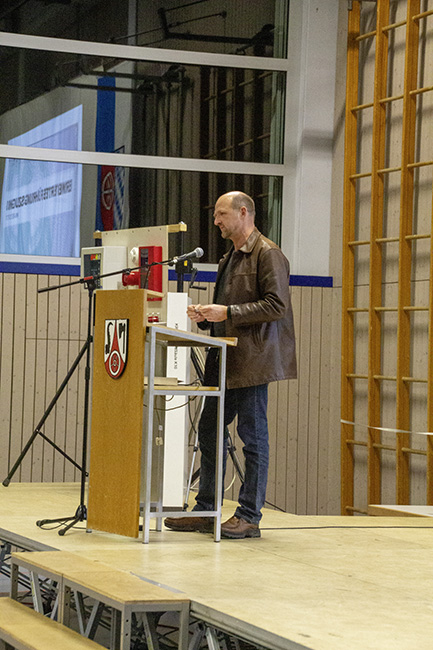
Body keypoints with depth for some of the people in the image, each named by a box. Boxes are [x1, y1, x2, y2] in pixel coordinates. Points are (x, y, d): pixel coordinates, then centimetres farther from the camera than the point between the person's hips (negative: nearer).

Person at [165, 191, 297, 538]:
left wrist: (228, 313, -18)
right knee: (209, 432, 10)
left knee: (253, 437, -4)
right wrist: (207, 315, 7)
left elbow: (276, 305, -17)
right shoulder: (230, 259, 22)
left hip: (252, 360, -10)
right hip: (225, 360, 10)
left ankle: (249, 516, 0)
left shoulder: (268, 254, -8)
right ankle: (205, 510, 17)